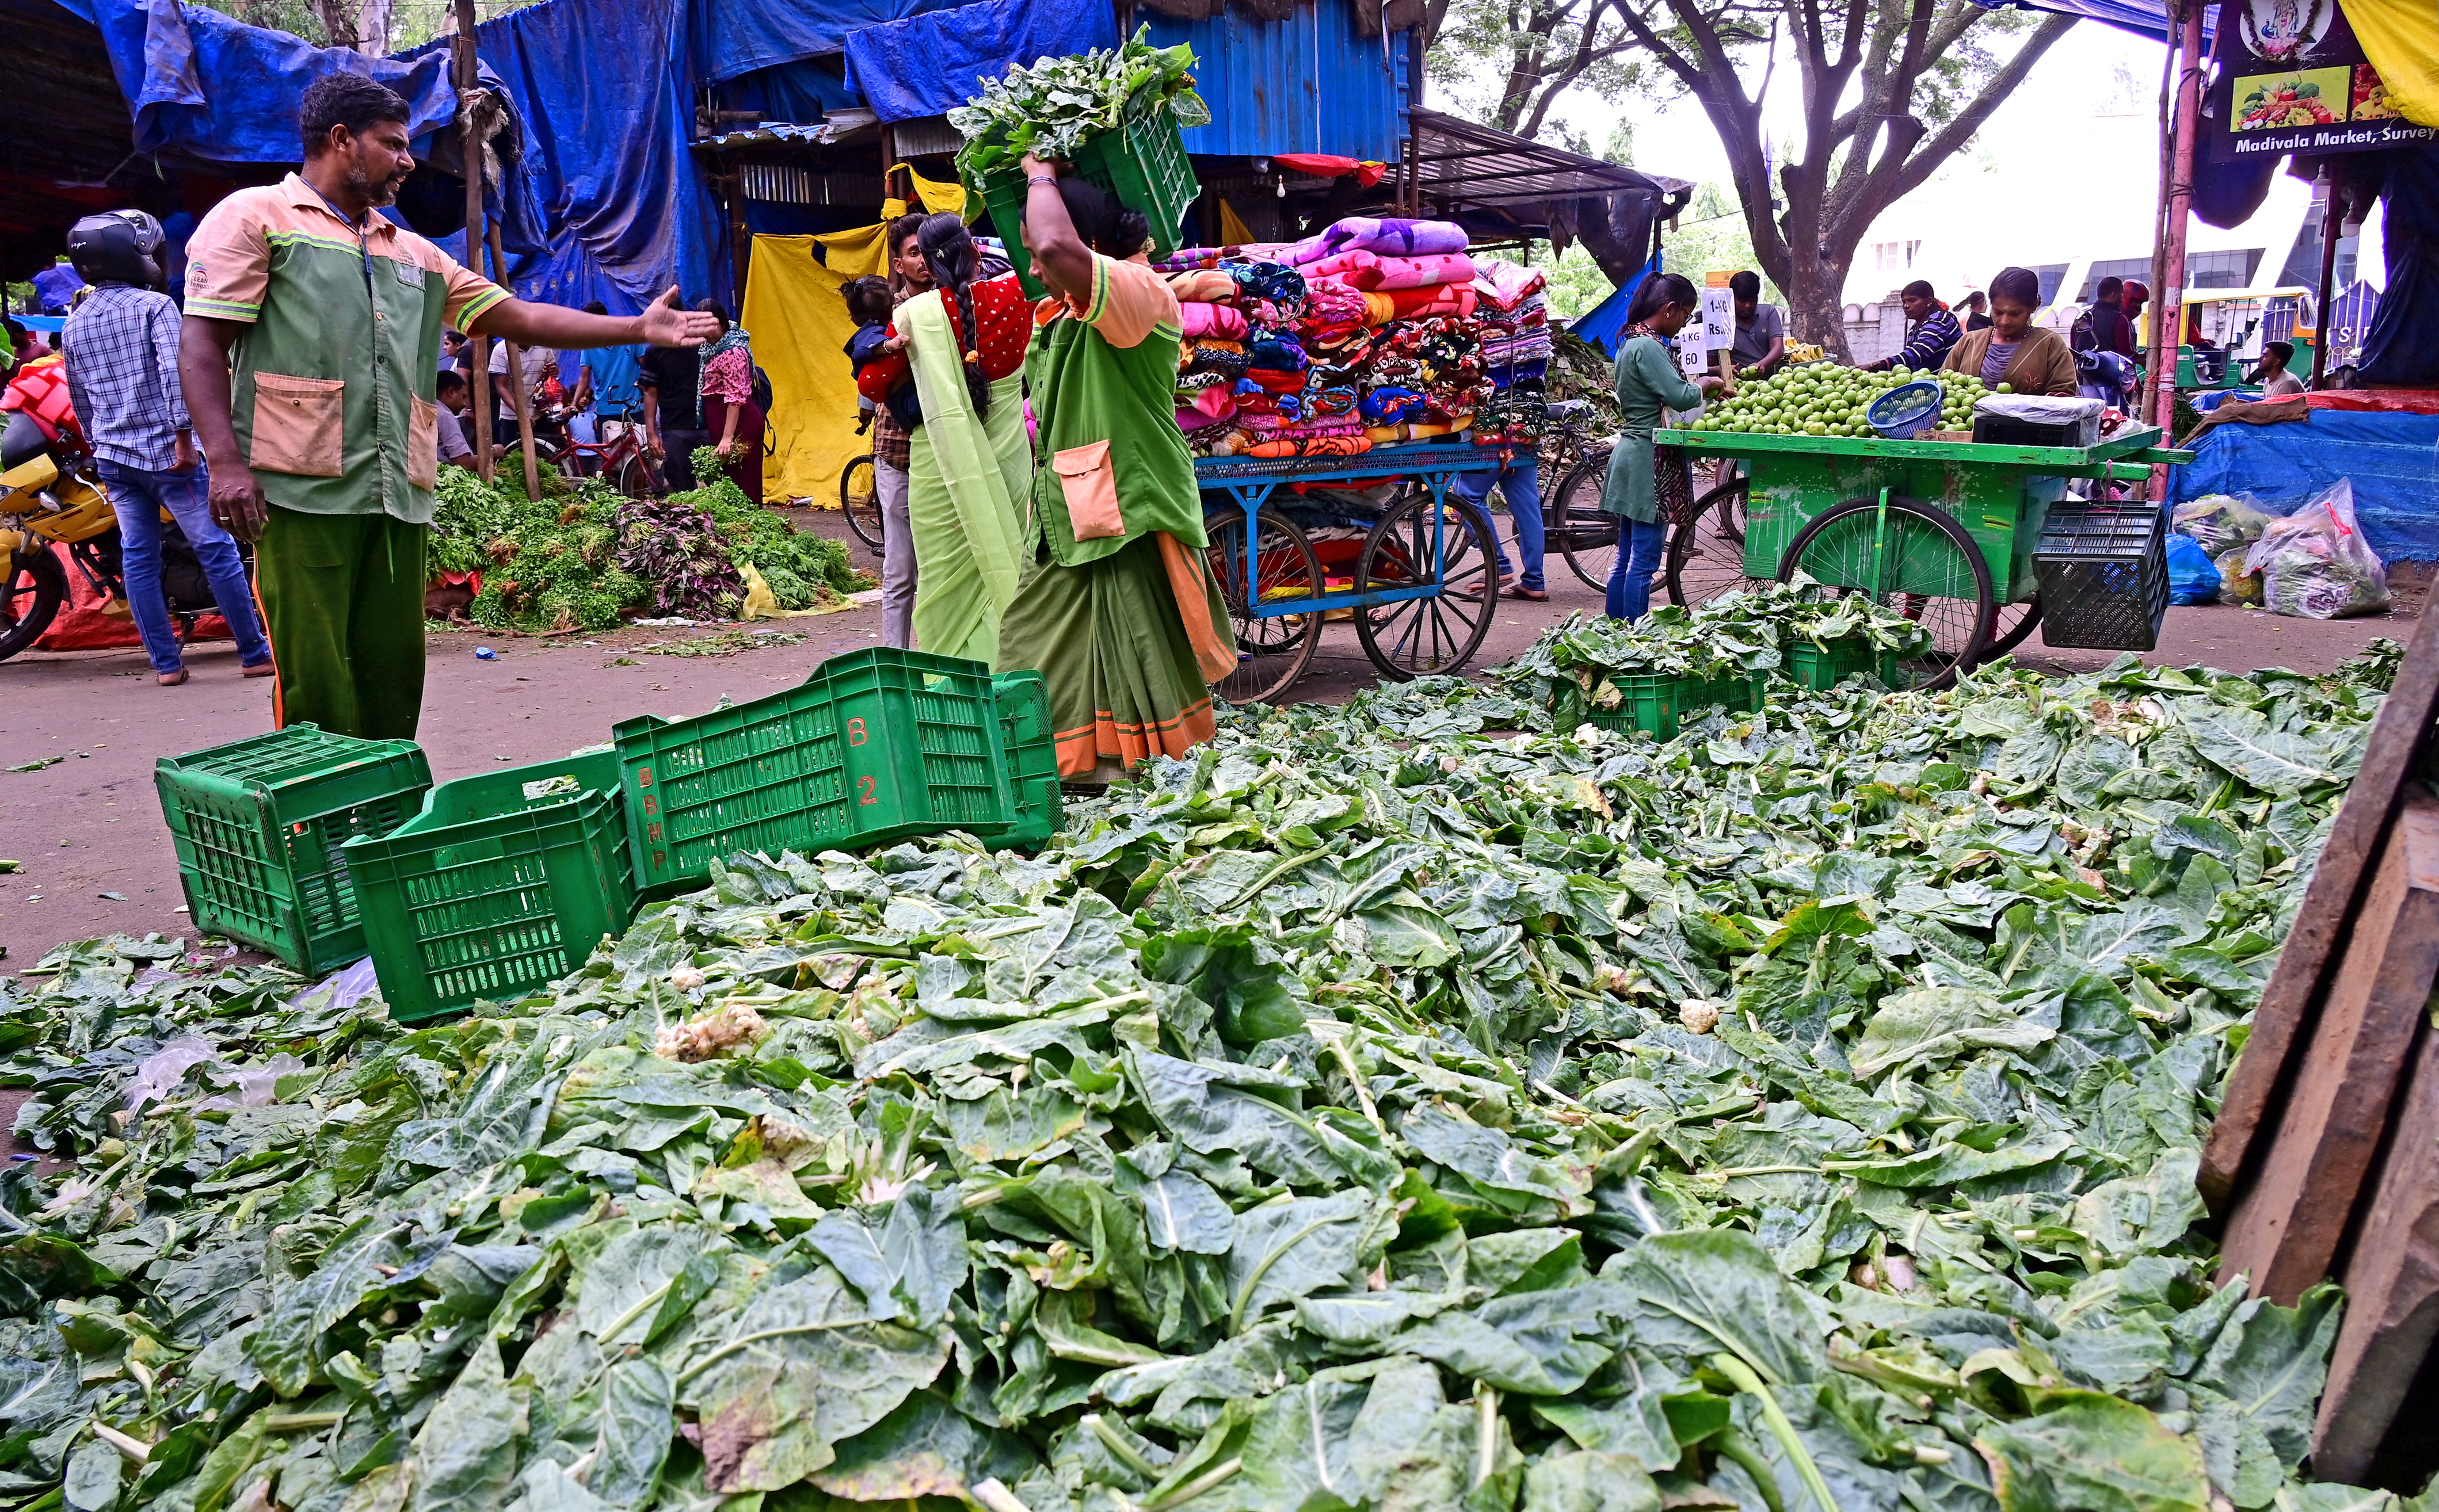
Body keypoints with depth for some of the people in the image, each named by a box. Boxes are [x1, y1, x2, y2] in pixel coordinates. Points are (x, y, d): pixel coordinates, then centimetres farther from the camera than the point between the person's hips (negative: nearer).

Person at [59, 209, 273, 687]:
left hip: (114, 457, 6)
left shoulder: (74, 325, 14)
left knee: (138, 559, 7)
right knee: (216, 549, -2)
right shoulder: (154, 305, -5)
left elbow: (80, 399, 20)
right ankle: (255, 653, 0)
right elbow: (175, 371, -19)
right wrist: (184, 437, -19)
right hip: (165, 451, -6)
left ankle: (165, 663, 8)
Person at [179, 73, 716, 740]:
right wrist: (225, 462, -14)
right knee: (316, 681, -8)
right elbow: (201, 344, -1)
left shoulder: (414, 254, 25)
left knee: (394, 673, 5)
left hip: (397, 496, 6)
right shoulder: (254, 217, 6)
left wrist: (639, 328, 14)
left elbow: (521, 317, 22)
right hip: (303, 489, -6)